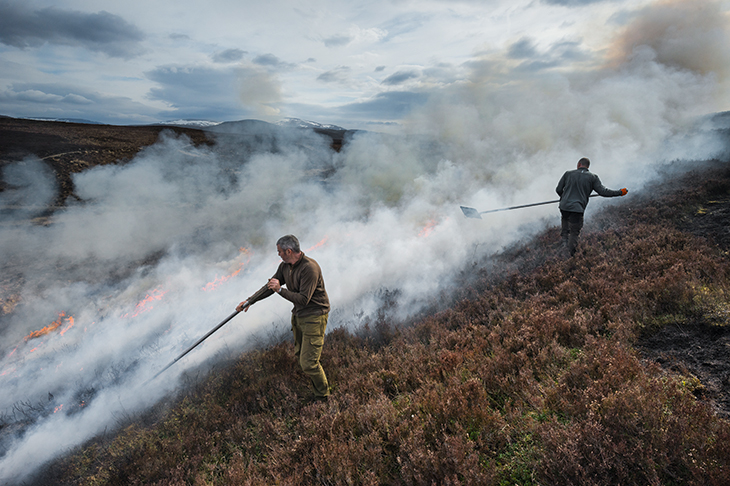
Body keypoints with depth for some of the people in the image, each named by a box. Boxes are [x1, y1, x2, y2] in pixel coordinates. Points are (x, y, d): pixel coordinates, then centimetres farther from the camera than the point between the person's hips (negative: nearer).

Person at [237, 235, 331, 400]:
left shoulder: (310, 268, -25)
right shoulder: (285, 266, 2)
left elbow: (303, 299, -27)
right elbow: (270, 286, 13)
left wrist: (280, 290, -25)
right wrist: (249, 301, 12)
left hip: (314, 317, -9)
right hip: (298, 315, 9)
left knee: (308, 363, -8)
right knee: (299, 354, 19)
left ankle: (323, 397, 14)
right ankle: (317, 385, 40)